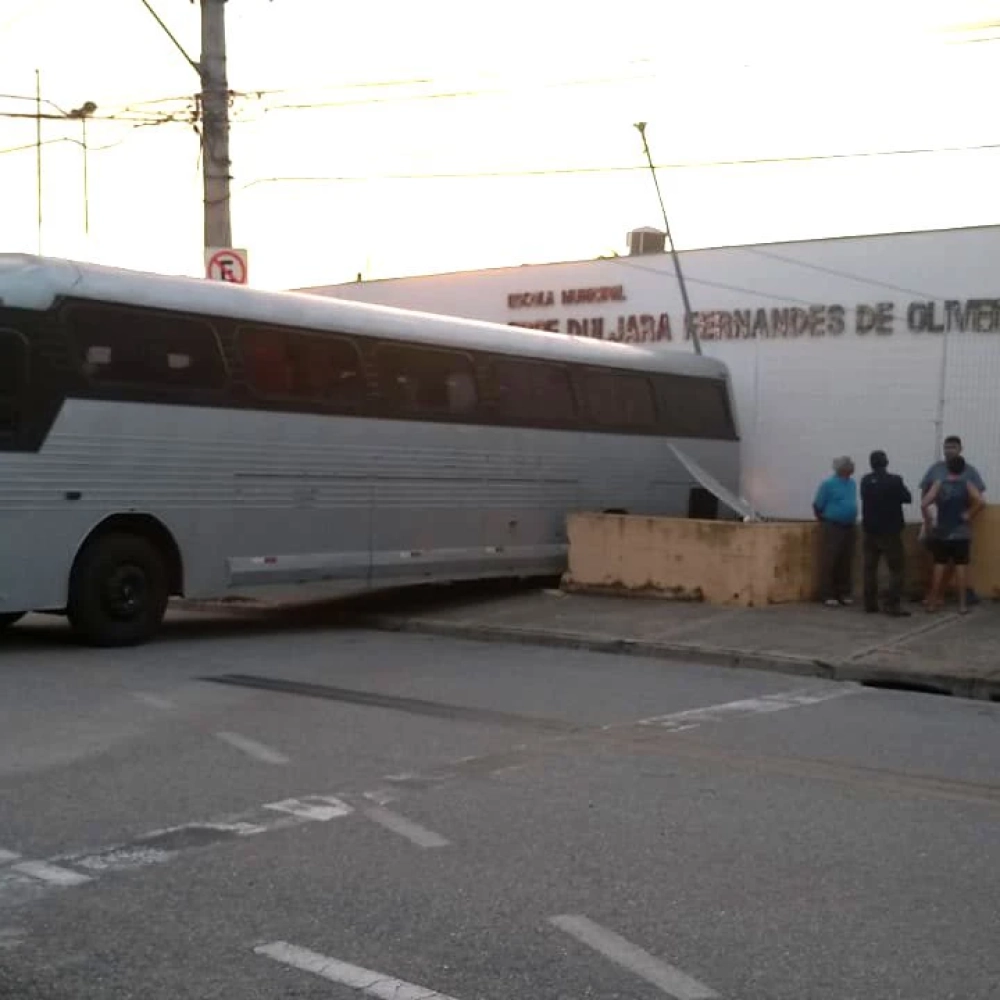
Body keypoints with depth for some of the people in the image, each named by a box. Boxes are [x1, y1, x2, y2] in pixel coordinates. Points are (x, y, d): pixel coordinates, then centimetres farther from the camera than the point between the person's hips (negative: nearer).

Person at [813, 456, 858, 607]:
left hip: (849, 527, 6)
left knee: (846, 562, 6)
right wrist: (824, 521, 4)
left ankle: (843, 593, 13)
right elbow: (817, 506, -4)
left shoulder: (852, 484, 11)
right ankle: (827, 595, -3)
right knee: (829, 561, -6)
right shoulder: (828, 484, -8)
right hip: (833, 527, -6)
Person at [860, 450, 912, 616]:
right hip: (890, 531, -5)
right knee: (895, 569, -2)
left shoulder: (865, 481, 1)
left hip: (870, 530, 5)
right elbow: (907, 498, -1)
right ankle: (893, 605, -10)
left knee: (870, 568, 11)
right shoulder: (894, 480, -13)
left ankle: (870, 603, 11)